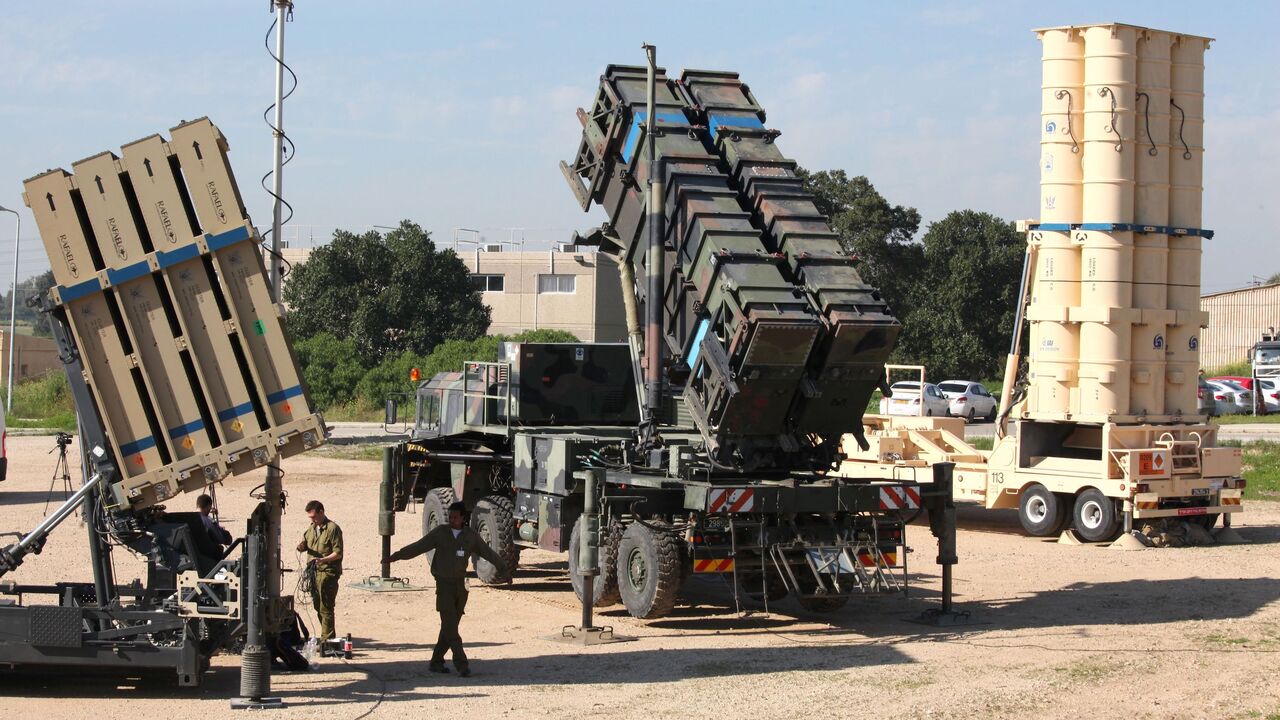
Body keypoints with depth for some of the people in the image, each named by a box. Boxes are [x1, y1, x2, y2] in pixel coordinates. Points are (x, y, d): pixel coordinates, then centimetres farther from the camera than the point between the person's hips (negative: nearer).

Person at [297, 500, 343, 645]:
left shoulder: (333, 528, -9)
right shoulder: (311, 529, 15)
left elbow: (338, 553, -13)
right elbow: (304, 544, 23)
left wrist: (323, 560, -26)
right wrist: (302, 547, -1)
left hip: (328, 572, -8)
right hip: (314, 572, 8)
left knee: (326, 607, -8)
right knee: (318, 606, 12)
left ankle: (327, 638, -5)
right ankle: (328, 635, 22)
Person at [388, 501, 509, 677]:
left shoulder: (471, 536, 3)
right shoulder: (440, 532, -1)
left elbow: (489, 553, 8)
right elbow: (419, 547, 0)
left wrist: (504, 570, 5)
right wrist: (396, 555, -6)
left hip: (461, 585, 3)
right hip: (444, 584, -3)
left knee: (450, 626, 5)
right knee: (449, 624, -12)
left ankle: (436, 662, 15)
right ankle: (461, 664, -15)